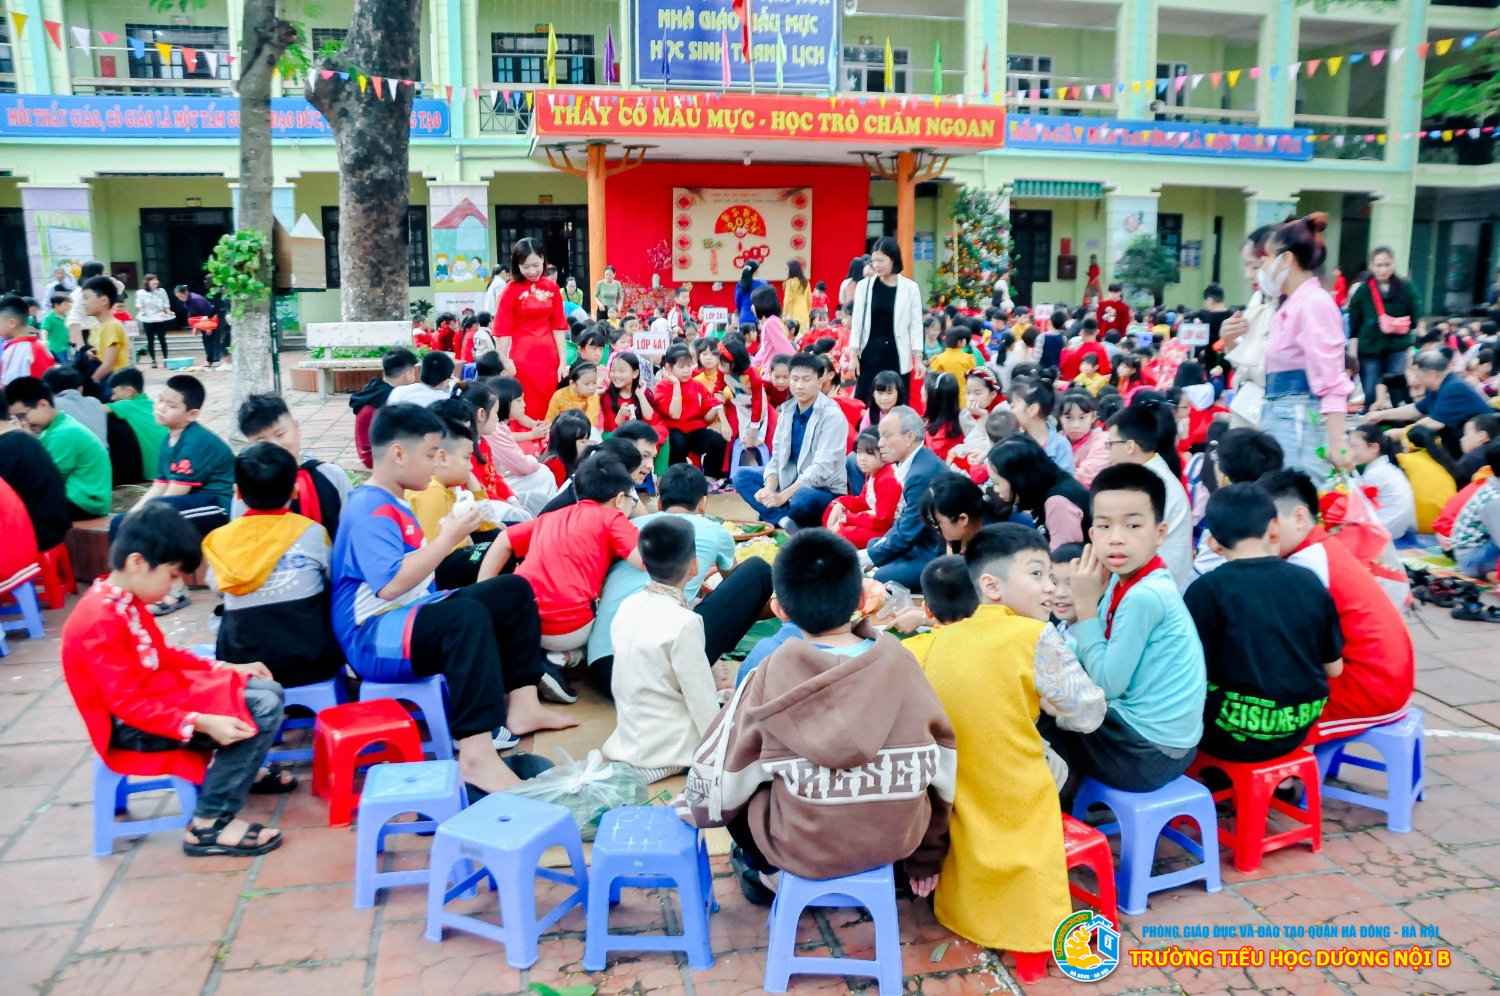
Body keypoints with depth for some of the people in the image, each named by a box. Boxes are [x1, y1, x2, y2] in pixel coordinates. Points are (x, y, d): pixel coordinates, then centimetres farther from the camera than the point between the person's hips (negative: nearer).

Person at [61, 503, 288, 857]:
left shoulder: (125, 599, 4)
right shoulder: (101, 622, -26)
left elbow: (163, 655, 16)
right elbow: (129, 705, -28)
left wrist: (227, 668, 8)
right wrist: (202, 722, -34)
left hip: (159, 693, 10)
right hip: (134, 729, -10)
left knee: (268, 691, 5)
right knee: (262, 710, -22)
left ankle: (240, 770, 26)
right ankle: (209, 824, -15)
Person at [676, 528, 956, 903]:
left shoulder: (773, 675, -17)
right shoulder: (902, 664, -11)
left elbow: (724, 775, -4)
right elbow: (944, 773, -1)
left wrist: (691, 807, 19)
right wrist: (927, 857, 16)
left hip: (804, 850, -2)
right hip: (898, 841, 2)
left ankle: (763, 870, 31)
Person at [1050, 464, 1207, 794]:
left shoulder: (1144, 596, -27)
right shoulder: (1123, 579, -2)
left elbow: (1107, 683, -21)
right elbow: (1101, 658, 6)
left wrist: (1086, 603, -19)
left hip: (1148, 752, -8)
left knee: (1038, 722, 5)